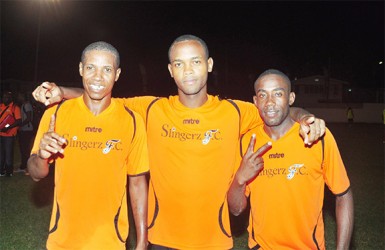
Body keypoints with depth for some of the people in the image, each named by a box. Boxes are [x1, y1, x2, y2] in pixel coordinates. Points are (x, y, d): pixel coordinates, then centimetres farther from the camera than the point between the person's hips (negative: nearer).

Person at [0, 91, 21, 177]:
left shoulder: (15, 107, -8)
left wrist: (8, 127, -22)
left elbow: (19, 121, -13)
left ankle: (9, 171, 17)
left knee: (8, 153, 5)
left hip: (9, 134, -5)